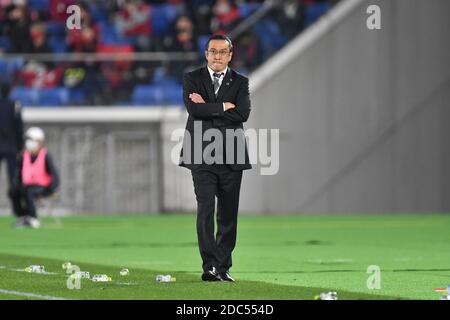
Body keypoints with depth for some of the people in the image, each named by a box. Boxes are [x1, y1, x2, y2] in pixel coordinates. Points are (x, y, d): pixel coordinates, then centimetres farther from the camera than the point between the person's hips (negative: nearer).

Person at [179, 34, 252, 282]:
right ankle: (210, 266, -12)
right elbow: (193, 108, -11)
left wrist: (207, 108, -9)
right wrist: (224, 107, -9)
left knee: (228, 214, 4)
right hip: (202, 156, -2)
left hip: (231, 157, 2)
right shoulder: (192, 79, 7)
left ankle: (223, 267, 11)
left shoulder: (240, 82, 10)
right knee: (205, 211, -10)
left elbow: (243, 113, -8)